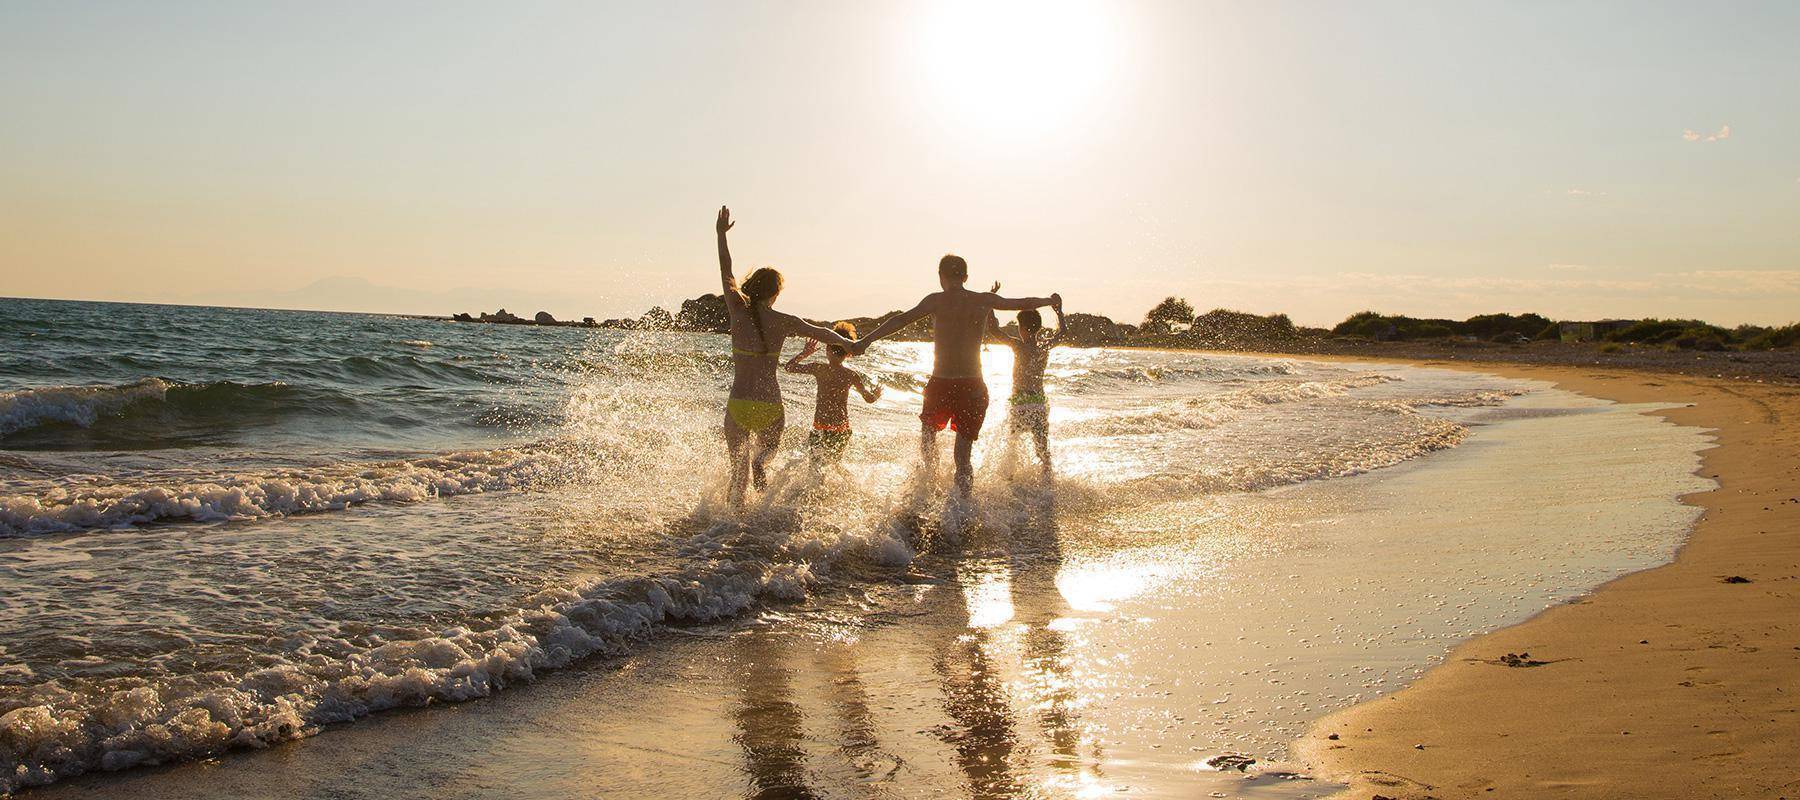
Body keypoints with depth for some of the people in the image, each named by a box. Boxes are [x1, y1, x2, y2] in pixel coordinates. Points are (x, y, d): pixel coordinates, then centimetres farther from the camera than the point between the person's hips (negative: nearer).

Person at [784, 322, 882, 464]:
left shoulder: (818, 369, -8)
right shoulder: (851, 375, -5)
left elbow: (789, 367, 4)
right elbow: (869, 398, 2)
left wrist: (805, 353, 17)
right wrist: (876, 394, 25)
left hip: (820, 428, -2)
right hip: (842, 430, 2)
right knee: (834, 461, 23)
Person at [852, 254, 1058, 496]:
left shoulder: (936, 300, -3)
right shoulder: (985, 300, 5)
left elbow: (902, 319, -14)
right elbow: (1024, 303, 20)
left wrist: (866, 340, -18)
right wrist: (1051, 300, 39)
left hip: (940, 385, -2)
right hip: (973, 386, 2)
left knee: (928, 431, 27)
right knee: (963, 456, 10)